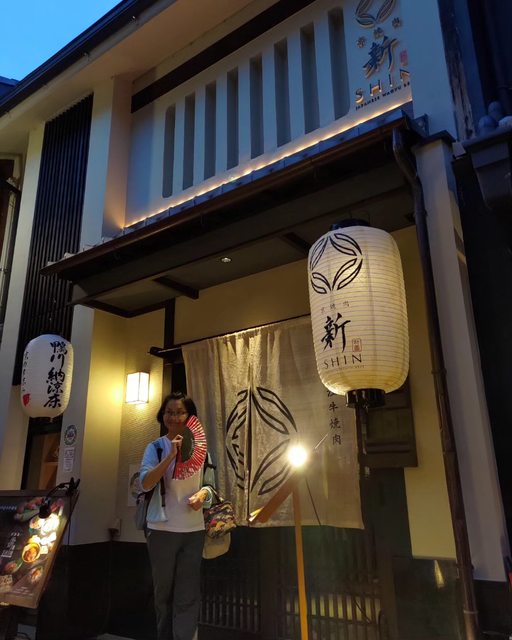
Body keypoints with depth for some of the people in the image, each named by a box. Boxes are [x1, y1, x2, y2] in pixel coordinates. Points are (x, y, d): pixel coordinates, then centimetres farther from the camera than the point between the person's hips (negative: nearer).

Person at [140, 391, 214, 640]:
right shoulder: (156, 447, -4)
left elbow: (209, 484, 11)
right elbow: (145, 483, -17)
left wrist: (203, 494, -13)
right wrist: (171, 455, -28)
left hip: (194, 530, 2)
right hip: (161, 529, -2)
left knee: (188, 595, 3)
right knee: (163, 592, 14)